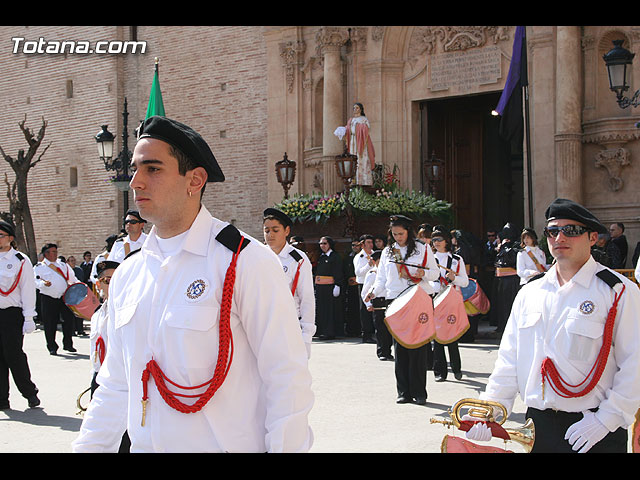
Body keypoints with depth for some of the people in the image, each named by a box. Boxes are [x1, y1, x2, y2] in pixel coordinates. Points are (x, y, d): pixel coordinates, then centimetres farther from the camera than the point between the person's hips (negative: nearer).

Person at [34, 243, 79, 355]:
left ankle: (68, 344, 15)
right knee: (50, 324, -2)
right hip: (48, 299, -3)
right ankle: (52, 347, 12)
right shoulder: (39, 267, 2)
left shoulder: (63, 265, 15)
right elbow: (36, 281, -9)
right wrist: (43, 283, -29)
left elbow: (72, 279, 21)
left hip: (64, 298, 3)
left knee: (69, 320, -1)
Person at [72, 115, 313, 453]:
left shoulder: (247, 263, -14)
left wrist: (287, 447, -21)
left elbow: (287, 381, -16)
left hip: (226, 446, -5)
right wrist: (86, 448, 7)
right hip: (143, 446, 6)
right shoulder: (126, 276, 6)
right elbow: (115, 386, 13)